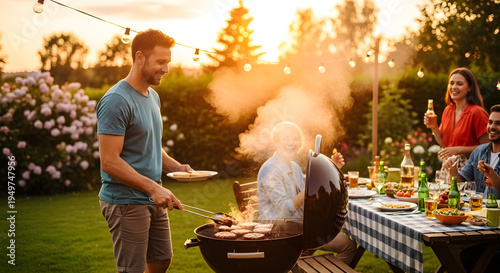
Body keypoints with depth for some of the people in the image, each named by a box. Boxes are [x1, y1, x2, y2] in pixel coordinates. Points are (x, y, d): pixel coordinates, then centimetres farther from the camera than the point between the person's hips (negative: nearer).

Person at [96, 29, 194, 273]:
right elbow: (109, 162, -21)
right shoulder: (116, 101, -17)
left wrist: (177, 167, 5)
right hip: (126, 203, -9)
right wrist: (153, 187, -22)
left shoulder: (153, 97, 12)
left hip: (153, 201, 9)